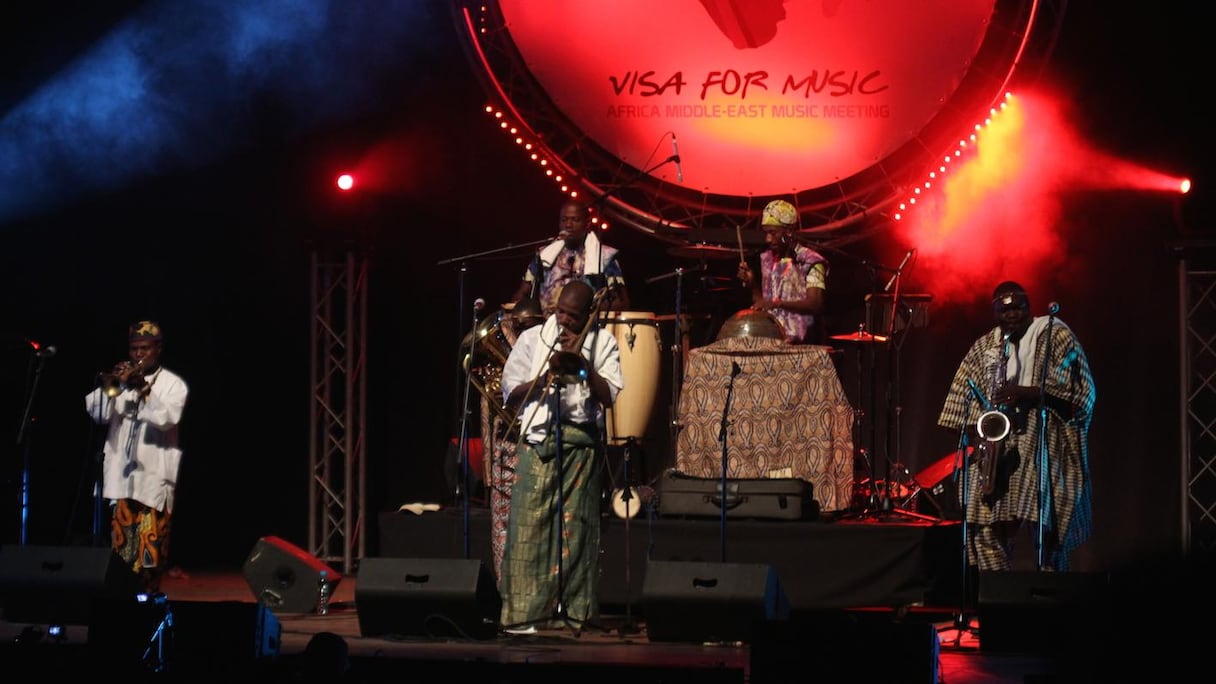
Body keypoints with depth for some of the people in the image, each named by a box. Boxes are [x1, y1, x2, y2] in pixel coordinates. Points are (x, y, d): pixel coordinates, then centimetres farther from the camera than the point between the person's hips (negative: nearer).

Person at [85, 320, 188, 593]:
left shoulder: (173, 384, 3)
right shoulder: (121, 381, 14)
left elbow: (168, 419, -13)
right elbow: (97, 414, 3)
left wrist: (144, 389, -20)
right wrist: (110, 386, -12)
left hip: (154, 475, -4)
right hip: (121, 473, 4)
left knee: (150, 544, -8)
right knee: (121, 539, 4)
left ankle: (148, 593, -6)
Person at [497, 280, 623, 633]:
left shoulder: (603, 343, 9)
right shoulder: (532, 338, 11)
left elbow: (608, 397, -3)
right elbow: (511, 397, 7)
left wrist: (582, 361, -10)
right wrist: (545, 376, -7)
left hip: (581, 442, 0)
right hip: (538, 441, 0)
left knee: (575, 525, -3)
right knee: (529, 524, -7)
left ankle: (572, 606, 2)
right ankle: (523, 609, -8)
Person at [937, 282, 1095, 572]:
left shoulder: (1055, 335, 4)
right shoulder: (983, 347, 17)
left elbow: (1075, 388, -5)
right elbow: (964, 395, 14)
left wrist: (1027, 392, -16)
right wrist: (974, 435, -2)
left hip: (1044, 443, -4)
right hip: (995, 445, 4)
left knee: (1044, 521, -12)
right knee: (983, 521, -4)